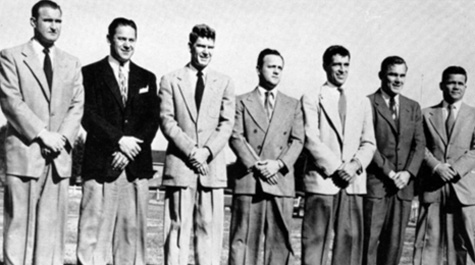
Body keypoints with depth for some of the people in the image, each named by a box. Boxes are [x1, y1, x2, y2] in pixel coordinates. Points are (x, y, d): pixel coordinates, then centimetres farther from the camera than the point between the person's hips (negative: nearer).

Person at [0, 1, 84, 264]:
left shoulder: (71, 63, 18)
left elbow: (77, 105, 10)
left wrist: (62, 137, -7)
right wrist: (42, 134, -13)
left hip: (60, 156, 4)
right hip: (24, 153, -4)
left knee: (52, 226, 3)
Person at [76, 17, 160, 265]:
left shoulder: (147, 78, 15)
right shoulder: (90, 73, 5)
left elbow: (152, 120, 7)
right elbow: (88, 115, -5)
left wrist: (130, 149, -7)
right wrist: (119, 139, -15)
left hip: (136, 165, 3)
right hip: (100, 163, -3)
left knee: (133, 228, 2)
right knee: (94, 229, -4)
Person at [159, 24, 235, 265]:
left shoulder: (224, 83, 13)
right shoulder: (170, 80, 8)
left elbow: (227, 124, 5)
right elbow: (166, 121, -1)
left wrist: (206, 151, -9)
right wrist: (190, 150, -12)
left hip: (212, 166, 2)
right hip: (179, 165, -1)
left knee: (210, 228, 1)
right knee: (177, 227, -2)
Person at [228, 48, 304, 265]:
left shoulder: (293, 105, 17)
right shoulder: (242, 102, 9)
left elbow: (298, 140, 7)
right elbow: (236, 137, 0)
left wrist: (279, 163, -9)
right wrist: (254, 165, -13)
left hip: (281, 181, 2)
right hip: (248, 180, -2)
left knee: (280, 239, 2)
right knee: (243, 239, -1)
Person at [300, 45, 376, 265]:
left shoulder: (361, 101, 17)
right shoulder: (311, 98, 3)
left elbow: (368, 142, 13)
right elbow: (311, 139, -6)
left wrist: (355, 165, -6)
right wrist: (335, 167, -13)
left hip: (354, 181, 4)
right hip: (321, 180, -4)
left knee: (351, 239, 2)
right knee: (315, 240, -3)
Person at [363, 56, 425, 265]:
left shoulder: (413, 107, 15)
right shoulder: (368, 104, -3)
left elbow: (419, 144, 9)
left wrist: (408, 173, -6)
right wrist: (389, 172, -13)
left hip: (403, 185, 5)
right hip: (375, 183, -5)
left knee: (395, 242, 6)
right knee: (369, 239, -5)